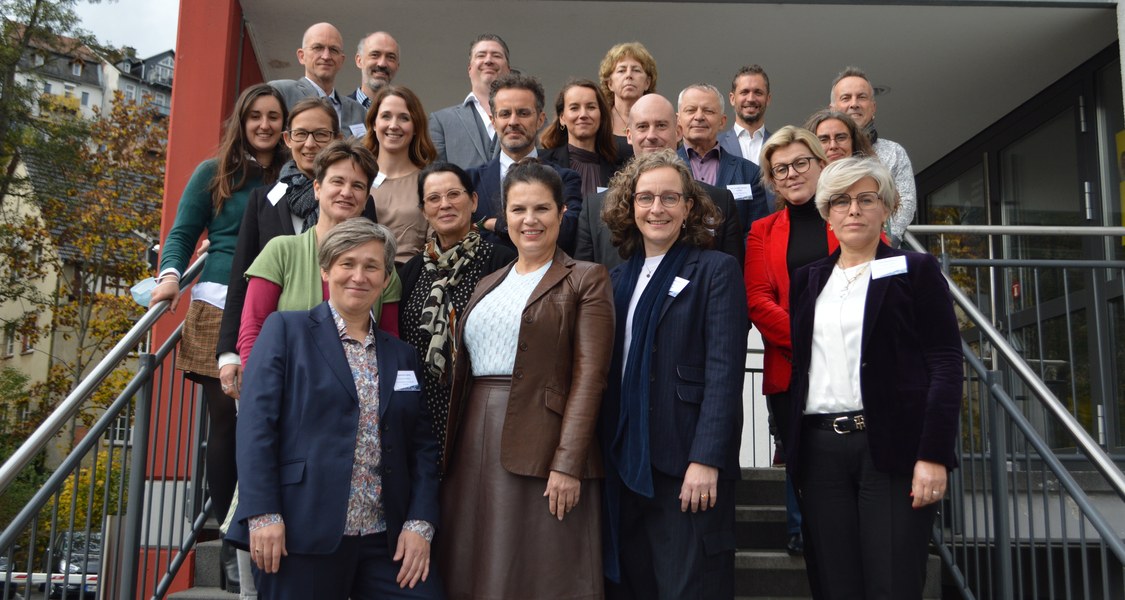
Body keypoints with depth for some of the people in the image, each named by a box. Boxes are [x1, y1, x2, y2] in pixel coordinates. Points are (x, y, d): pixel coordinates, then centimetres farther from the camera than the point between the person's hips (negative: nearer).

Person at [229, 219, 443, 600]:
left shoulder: (402, 356, 16)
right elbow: (256, 424, -5)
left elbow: (423, 446, 11)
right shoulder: (286, 329, 3)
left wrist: (420, 523, -1)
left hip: (387, 540, 4)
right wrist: (263, 514, -14)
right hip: (302, 533, -4)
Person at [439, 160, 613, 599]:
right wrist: (451, 453, 10)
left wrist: (567, 464, -17)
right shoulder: (488, 286, 18)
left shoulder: (586, 279, 0)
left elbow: (589, 376, -9)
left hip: (542, 453, -6)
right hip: (475, 448, 6)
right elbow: (464, 372, 18)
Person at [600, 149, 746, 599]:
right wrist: (607, 454, 6)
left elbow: (725, 371, -11)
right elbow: (608, 371, 14)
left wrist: (707, 460, -18)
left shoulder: (716, 270, -2)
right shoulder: (619, 279, 15)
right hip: (627, 462, 5)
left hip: (688, 462, -5)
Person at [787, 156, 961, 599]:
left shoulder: (915, 270, 4)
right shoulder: (808, 280, 17)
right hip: (821, 448, 4)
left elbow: (946, 365, -3)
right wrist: (793, 453, 7)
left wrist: (934, 455, -13)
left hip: (891, 445, -4)